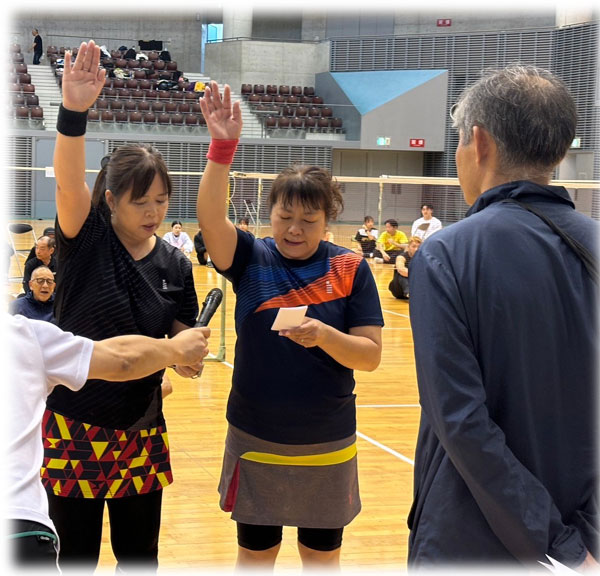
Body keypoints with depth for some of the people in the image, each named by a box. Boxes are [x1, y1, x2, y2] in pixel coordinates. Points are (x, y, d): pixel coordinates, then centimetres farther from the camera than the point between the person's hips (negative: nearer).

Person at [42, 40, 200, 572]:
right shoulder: (86, 241, -10)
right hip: (72, 428, -3)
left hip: (140, 434, 3)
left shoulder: (174, 264, 0)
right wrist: (74, 111, -46)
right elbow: (69, 184, -30)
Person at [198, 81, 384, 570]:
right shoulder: (251, 258, -3)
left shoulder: (349, 268, -5)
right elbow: (210, 217, -22)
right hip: (255, 442, 0)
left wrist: (324, 335, -26)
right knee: (255, 553, 12)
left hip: (327, 447, 0)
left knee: (323, 555, 13)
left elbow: (370, 355, -7)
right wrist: (223, 145, -34)